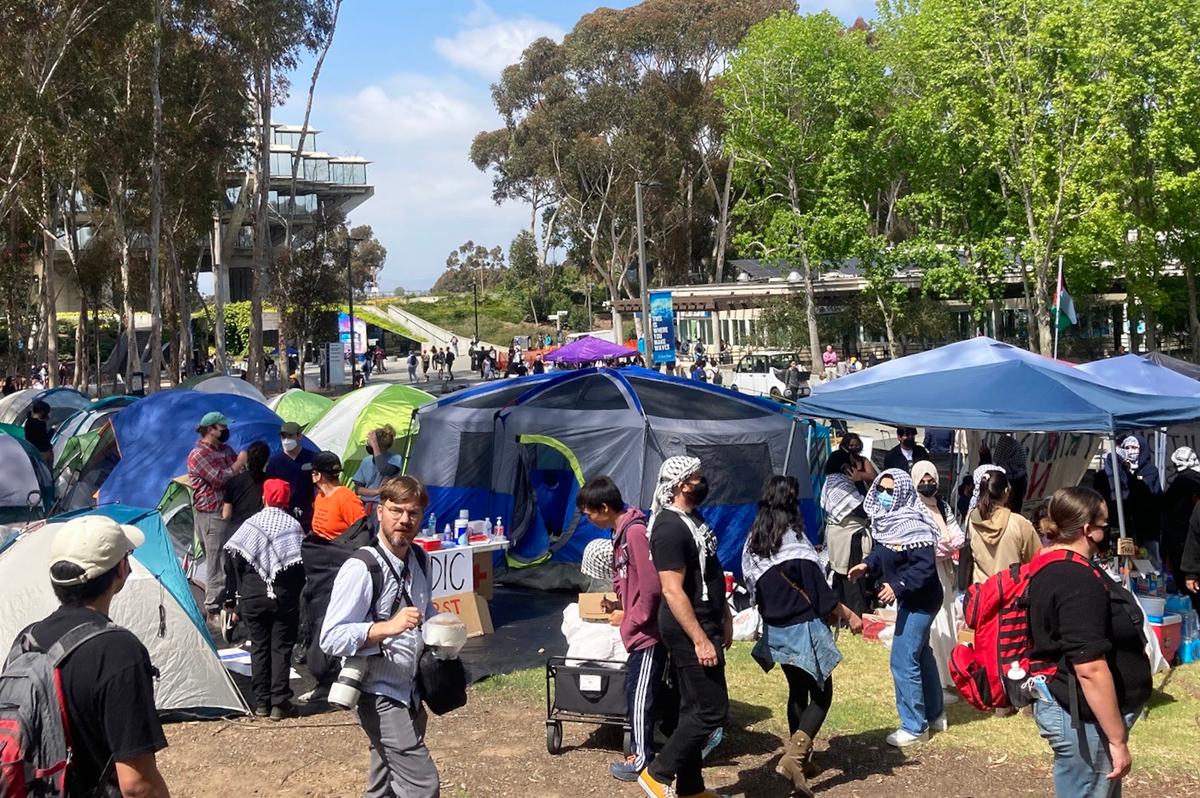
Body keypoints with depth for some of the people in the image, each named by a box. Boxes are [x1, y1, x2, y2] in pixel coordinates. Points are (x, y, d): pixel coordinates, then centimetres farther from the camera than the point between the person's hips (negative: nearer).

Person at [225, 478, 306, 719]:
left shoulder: (250, 524, 0)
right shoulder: (294, 525, -4)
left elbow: (237, 561, 1)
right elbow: (301, 563, -7)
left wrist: (241, 592, 10)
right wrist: (296, 593, 4)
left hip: (252, 597, 2)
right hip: (284, 597, -2)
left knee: (259, 646, 10)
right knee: (282, 648, 3)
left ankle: (261, 702, 13)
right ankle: (279, 703, 1)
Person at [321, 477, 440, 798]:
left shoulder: (418, 561, 6)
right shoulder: (360, 569, -20)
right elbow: (331, 638, -24)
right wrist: (388, 627, -35)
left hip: (409, 693, 8)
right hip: (380, 696, -8)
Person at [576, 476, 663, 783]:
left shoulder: (636, 532, -21)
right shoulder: (622, 532, 10)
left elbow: (651, 586, -24)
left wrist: (629, 620, -15)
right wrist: (619, 603, 9)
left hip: (647, 630, -10)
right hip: (641, 630, 10)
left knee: (639, 694, 0)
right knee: (637, 690, 15)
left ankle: (641, 759, 11)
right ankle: (642, 749, 25)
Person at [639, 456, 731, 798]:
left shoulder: (694, 518, 11)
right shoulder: (670, 528, -21)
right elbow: (673, 592, -24)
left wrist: (724, 617, 20)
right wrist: (700, 640, -24)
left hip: (704, 624, 10)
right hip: (689, 631, -10)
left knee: (695, 708, 14)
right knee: (711, 709, -6)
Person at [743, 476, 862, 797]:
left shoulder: (753, 542, 2)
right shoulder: (795, 542, -18)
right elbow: (819, 592, -15)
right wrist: (849, 616, -4)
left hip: (775, 631, 7)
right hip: (803, 629, -7)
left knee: (797, 691, 21)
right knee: (821, 694, 2)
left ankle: (800, 758, 27)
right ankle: (794, 757, -14)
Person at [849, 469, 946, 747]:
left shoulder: (912, 526, -25)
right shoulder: (887, 520, 3)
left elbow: (926, 565, -29)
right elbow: (884, 552, 15)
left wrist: (898, 586, -33)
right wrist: (868, 565, 1)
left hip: (920, 600, -10)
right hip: (910, 599, 10)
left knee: (903, 661, -6)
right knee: (921, 654, 21)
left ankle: (914, 727, 6)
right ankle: (935, 715, 36)